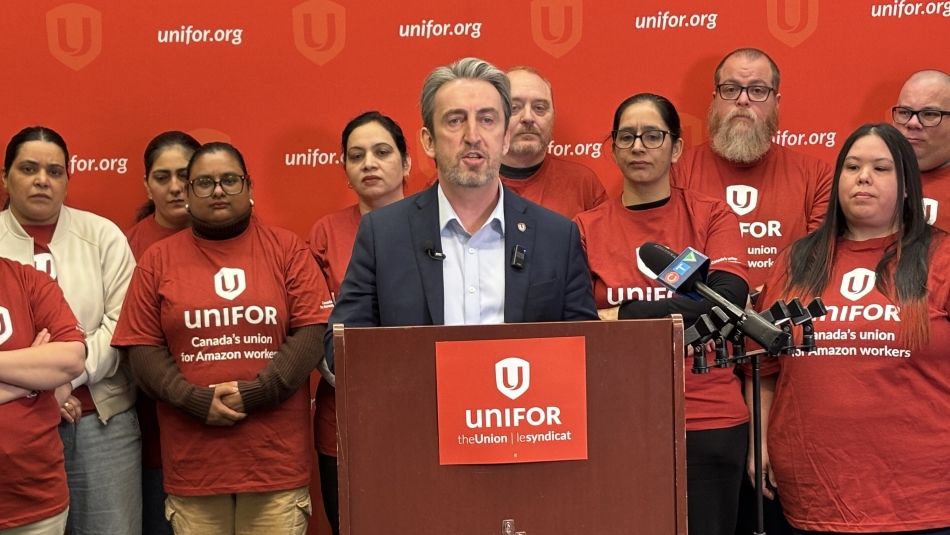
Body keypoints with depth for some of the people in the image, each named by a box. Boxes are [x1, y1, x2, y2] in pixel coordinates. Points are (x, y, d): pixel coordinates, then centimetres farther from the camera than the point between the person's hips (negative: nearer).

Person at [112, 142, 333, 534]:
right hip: (193, 459, 1)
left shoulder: (287, 250, 5)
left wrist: (255, 393, -12)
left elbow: (312, 333, -2)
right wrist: (196, 400, -10)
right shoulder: (158, 260, 8)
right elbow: (142, 348, 4)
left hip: (276, 455, 0)